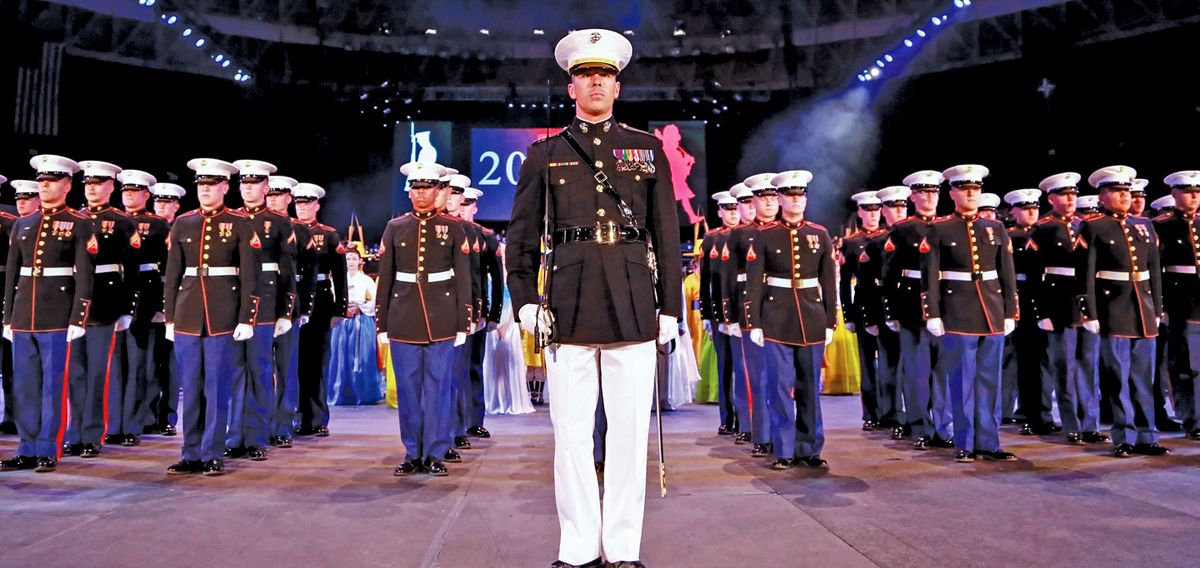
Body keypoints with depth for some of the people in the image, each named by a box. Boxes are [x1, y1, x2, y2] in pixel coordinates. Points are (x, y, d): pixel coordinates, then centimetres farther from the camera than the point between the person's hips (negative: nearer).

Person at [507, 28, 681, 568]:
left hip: (634, 307, 0)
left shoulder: (648, 149, 12)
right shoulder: (545, 154, 12)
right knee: (571, 430, 4)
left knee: (629, 429, 4)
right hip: (568, 307, 0)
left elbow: (667, 234, 9)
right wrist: (525, 299, 0)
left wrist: (671, 307, 4)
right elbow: (522, 233, 10)